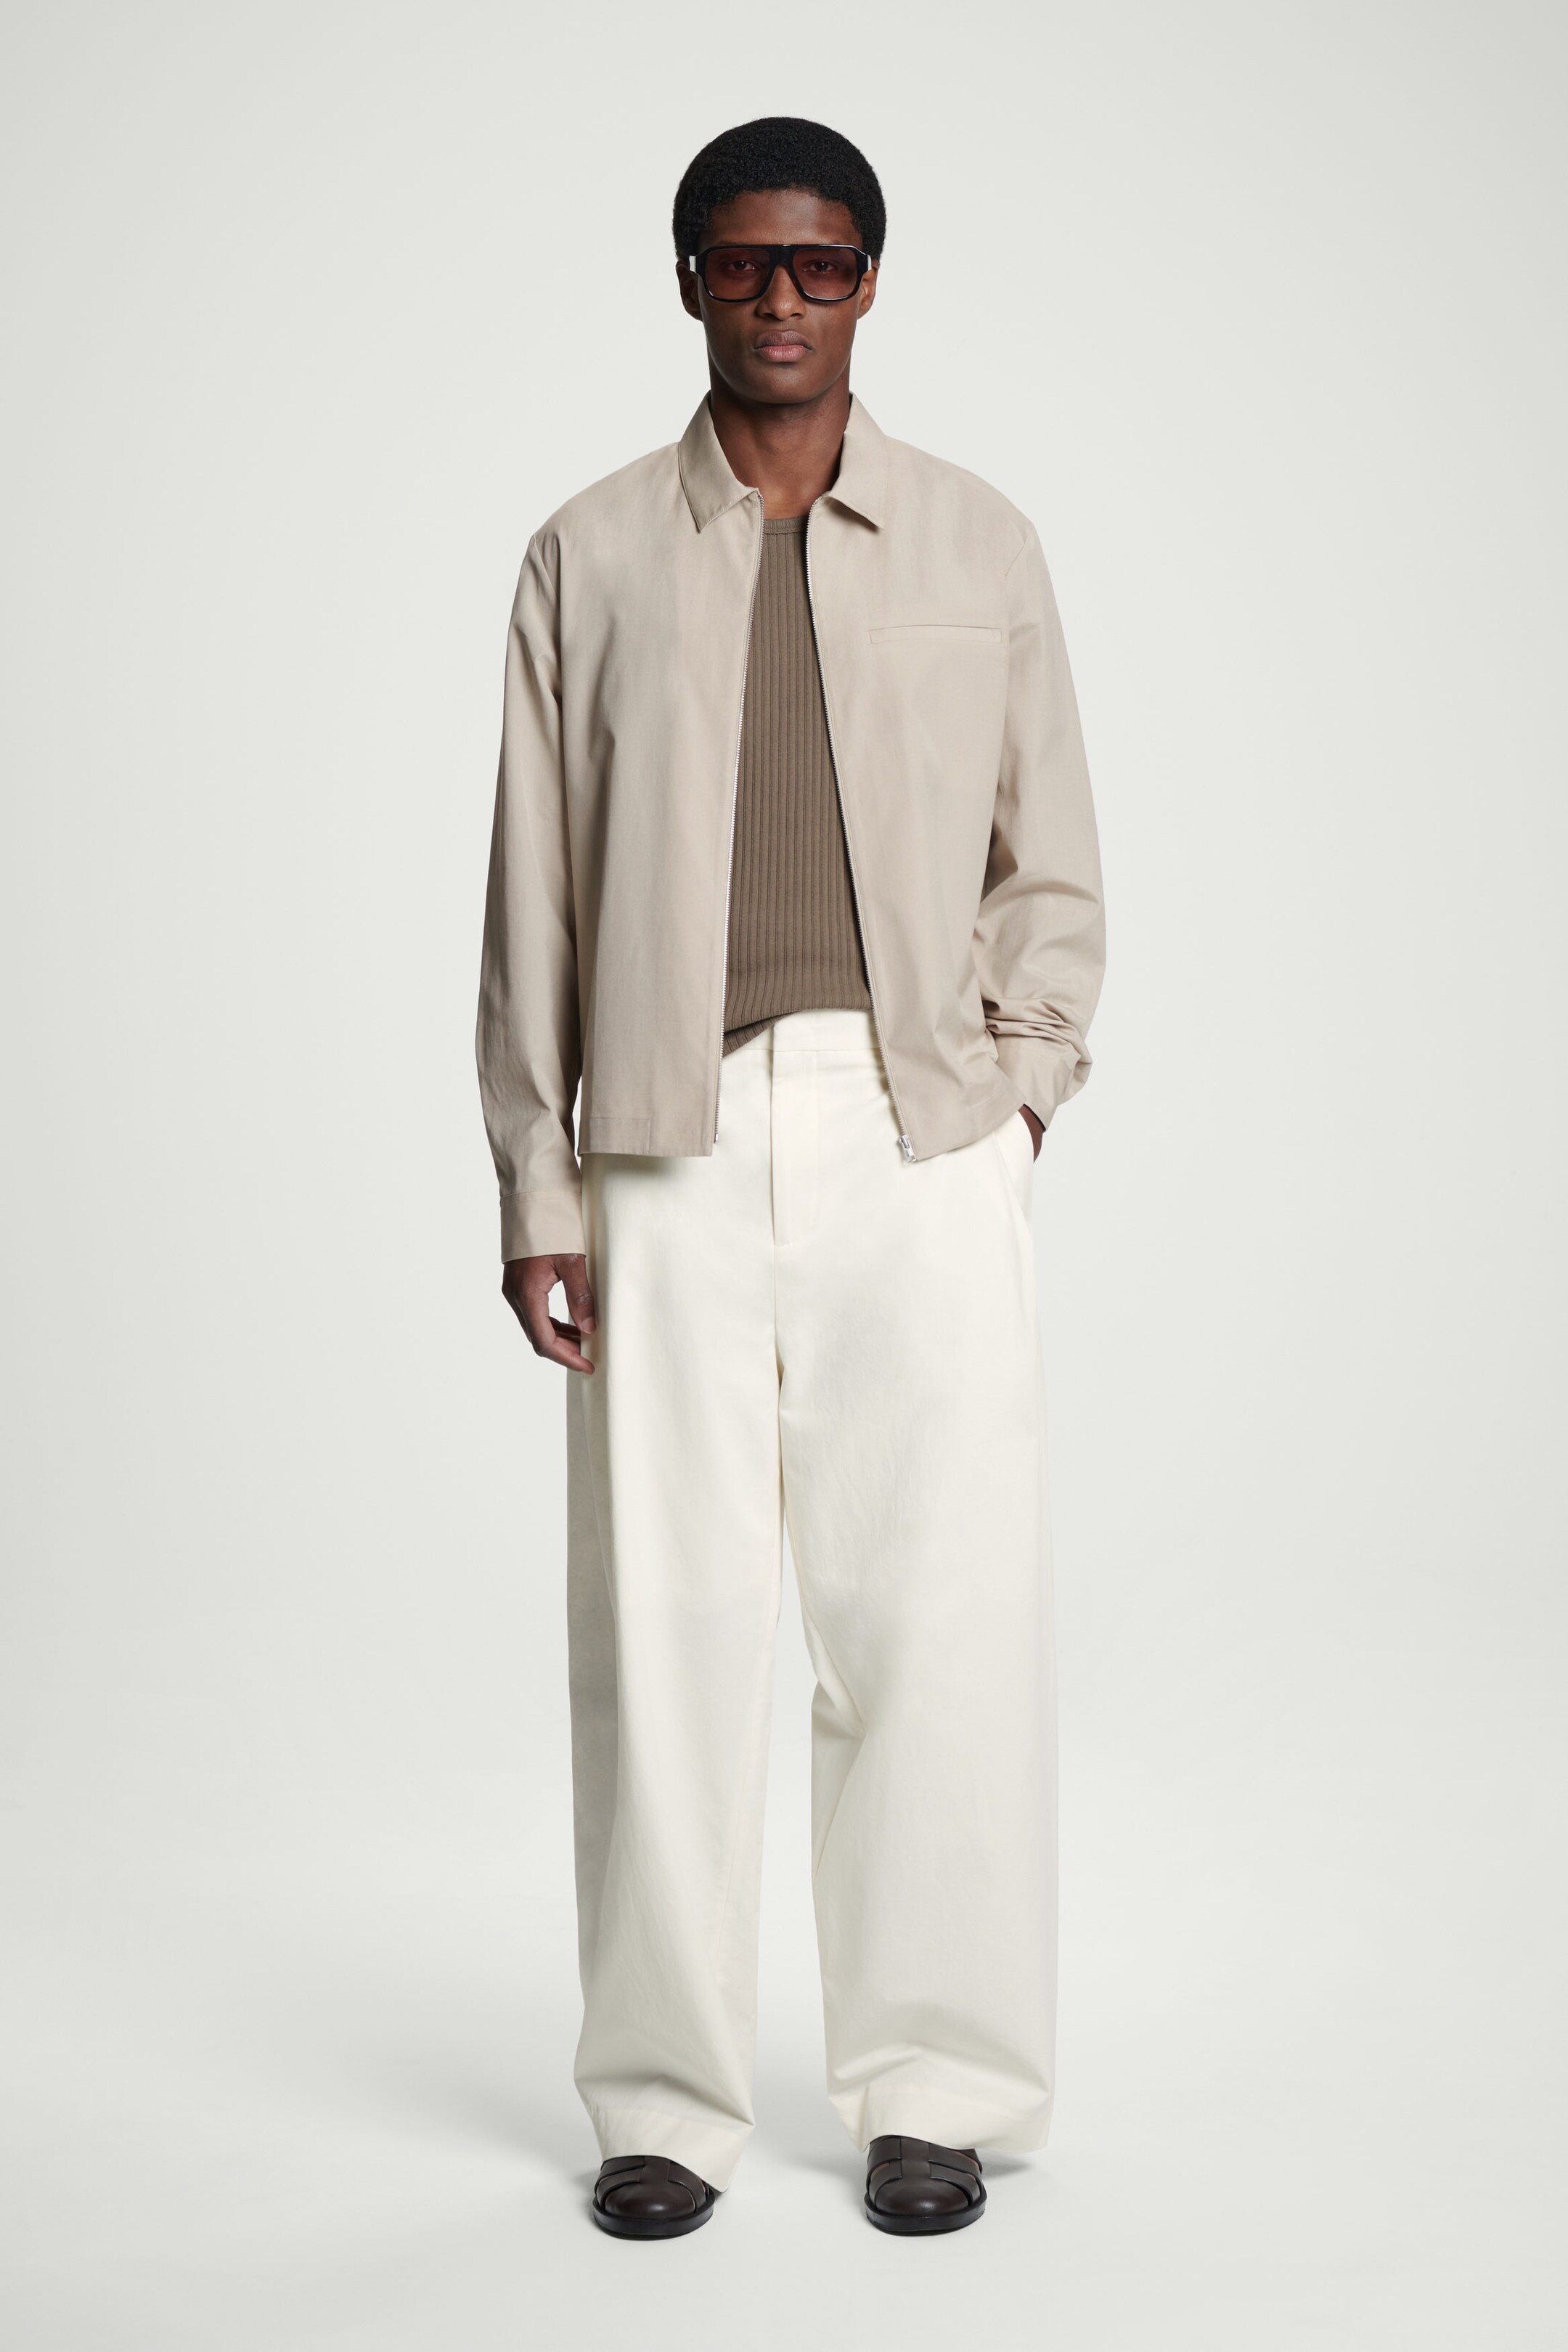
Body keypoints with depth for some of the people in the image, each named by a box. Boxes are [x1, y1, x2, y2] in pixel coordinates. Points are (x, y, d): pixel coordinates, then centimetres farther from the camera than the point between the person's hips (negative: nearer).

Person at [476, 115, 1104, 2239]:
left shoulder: (980, 547, 10)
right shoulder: (589, 558, 9)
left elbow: (1054, 869, 13)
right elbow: (533, 892, 7)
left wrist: (1016, 1088, 0)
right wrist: (537, 1191, 2)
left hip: (924, 1133, 0)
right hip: (673, 1142, 0)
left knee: (941, 1616, 1)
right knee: (665, 1622, 1)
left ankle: (936, 2086, 15)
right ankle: (667, 2097, 15)